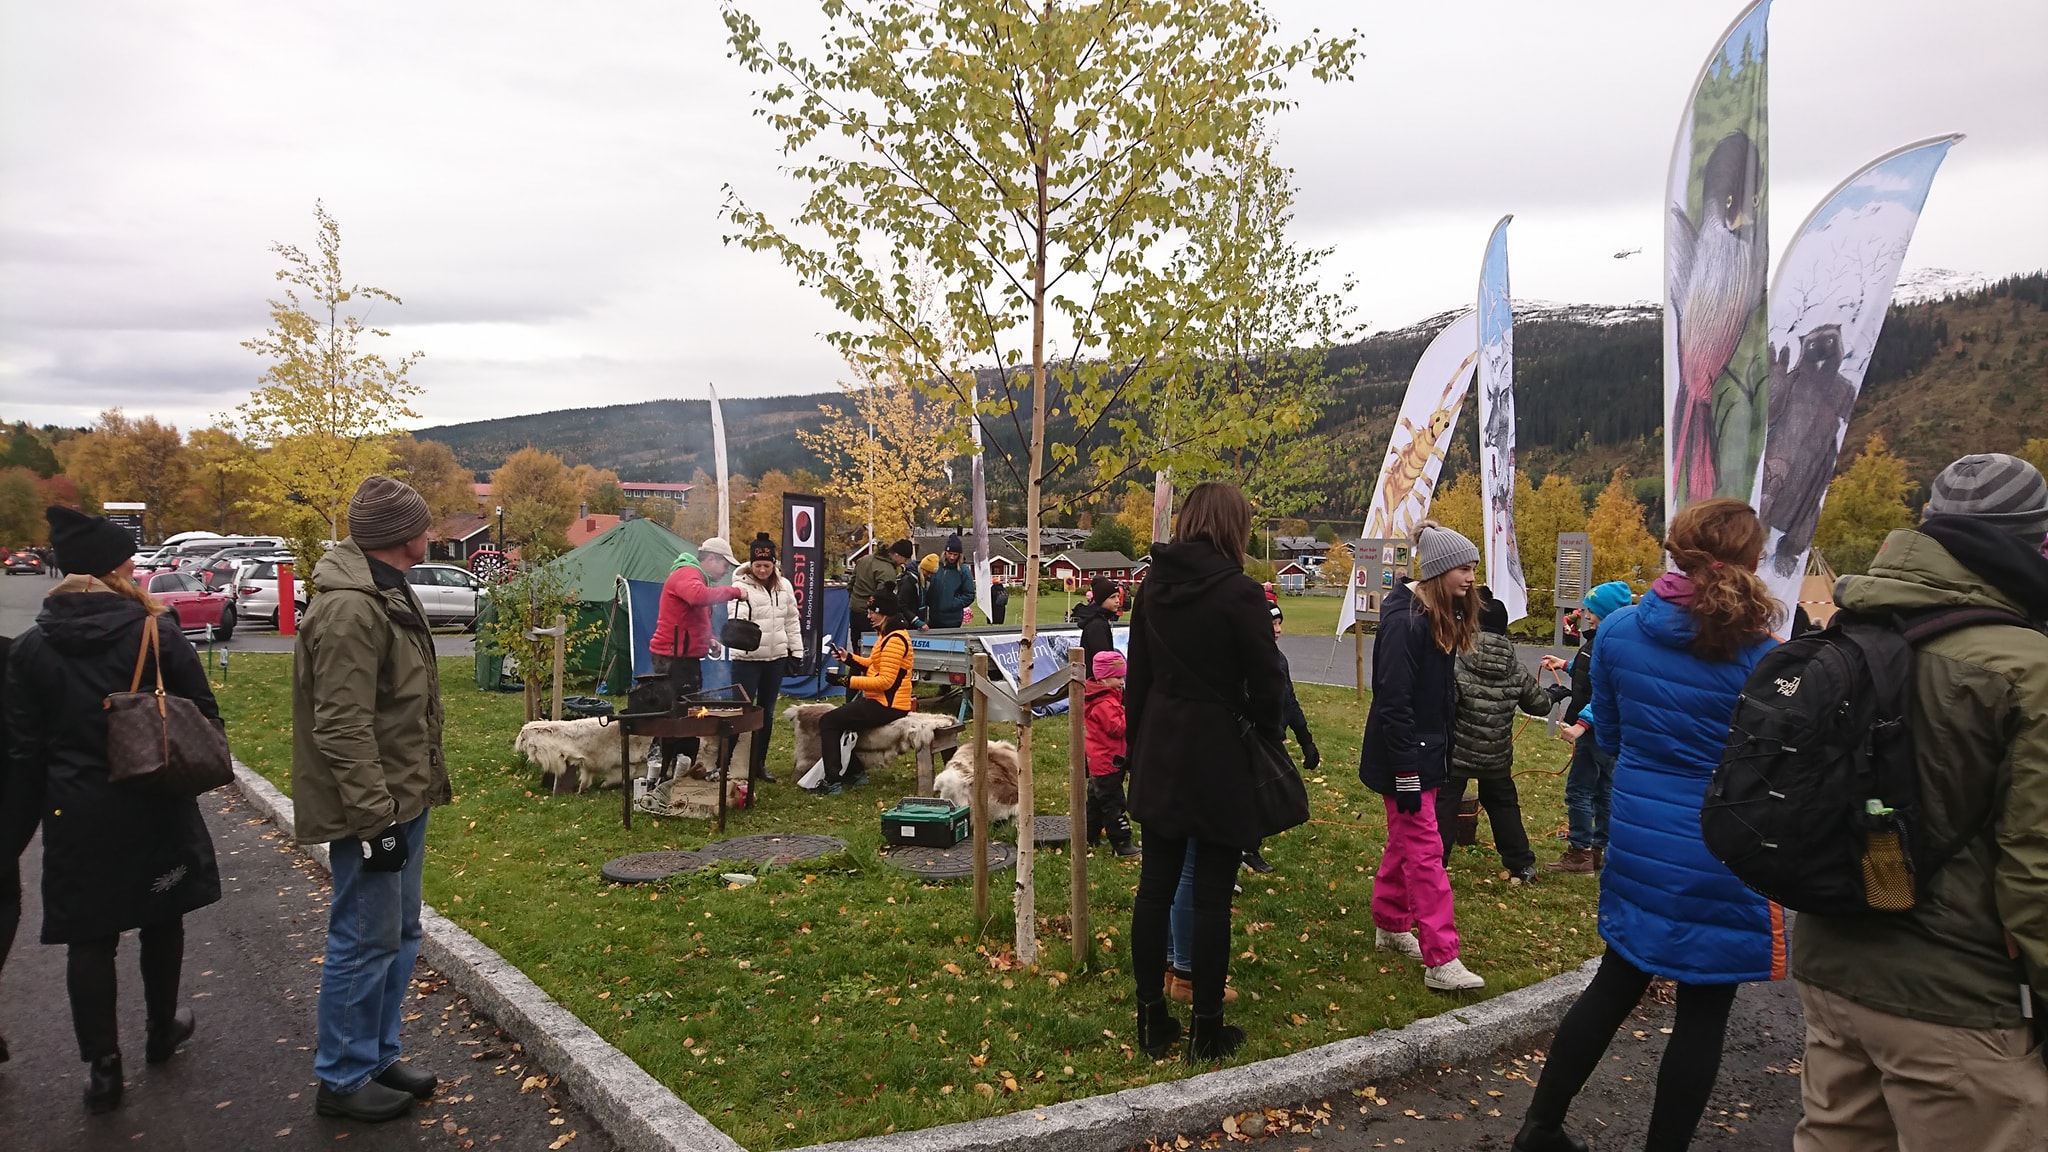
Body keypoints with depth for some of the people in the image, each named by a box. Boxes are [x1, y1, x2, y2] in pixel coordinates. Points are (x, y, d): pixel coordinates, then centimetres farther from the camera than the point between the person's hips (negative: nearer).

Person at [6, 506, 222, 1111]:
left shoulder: (32, 646, -4)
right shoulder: (157, 635, -12)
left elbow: (24, 745, 0)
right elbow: (203, 716, -6)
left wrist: (47, 798, 12)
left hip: (76, 812, 1)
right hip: (155, 807, -1)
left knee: (90, 936, 8)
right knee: (161, 920, 18)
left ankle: (102, 1066, 10)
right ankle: (161, 1031, 34)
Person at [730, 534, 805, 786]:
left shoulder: (784, 586, 6)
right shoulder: (741, 586, -10)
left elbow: (792, 620, 13)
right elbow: (736, 619, -24)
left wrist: (796, 651, 11)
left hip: (776, 658, 5)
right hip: (747, 658, -5)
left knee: (767, 712, 12)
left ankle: (759, 764, 23)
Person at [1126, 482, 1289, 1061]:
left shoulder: (1156, 584, 4)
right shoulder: (1238, 592, -15)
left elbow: (1137, 677, 9)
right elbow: (1267, 685, -12)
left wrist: (1138, 749, 16)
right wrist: (1263, 739, 6)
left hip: (1159, 756, 6)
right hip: (1219, 758, -6)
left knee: (1155, 884, 12)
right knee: (1212, 895, 5)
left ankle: (1151, 1018, 21)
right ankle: (1206, 1029, 15)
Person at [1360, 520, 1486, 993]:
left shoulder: (1441, 617, 8)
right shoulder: (1405, 622, -21)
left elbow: (1440, 692, 11)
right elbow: (1394, 702, -24)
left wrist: (1439, 756, 11)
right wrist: (1406, 773, -23)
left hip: (1426, 754, 9)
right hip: (1404, 758, -9)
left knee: (1404, 842, 18)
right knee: (1425, 852, -7)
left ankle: (1390, 927, 32)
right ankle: (1440, 961, -3)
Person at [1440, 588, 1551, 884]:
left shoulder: (1457, 660, -16)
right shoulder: (1514, 667, 0)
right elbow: (1539, 704, 12)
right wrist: (1552, 695, 33)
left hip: (1456, 752, -5)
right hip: (1497, 755, 5)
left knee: (1443, 806, 2)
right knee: (1503, 804, 21)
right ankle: (1522, 864, 29)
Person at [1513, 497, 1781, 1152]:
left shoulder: (1620, 630, -4)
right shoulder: (1759, 656, -16)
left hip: (1637, 841, 5)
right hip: (1721, 855, -5)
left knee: (1615, 984, 19)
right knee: (1704, 1009, 11)